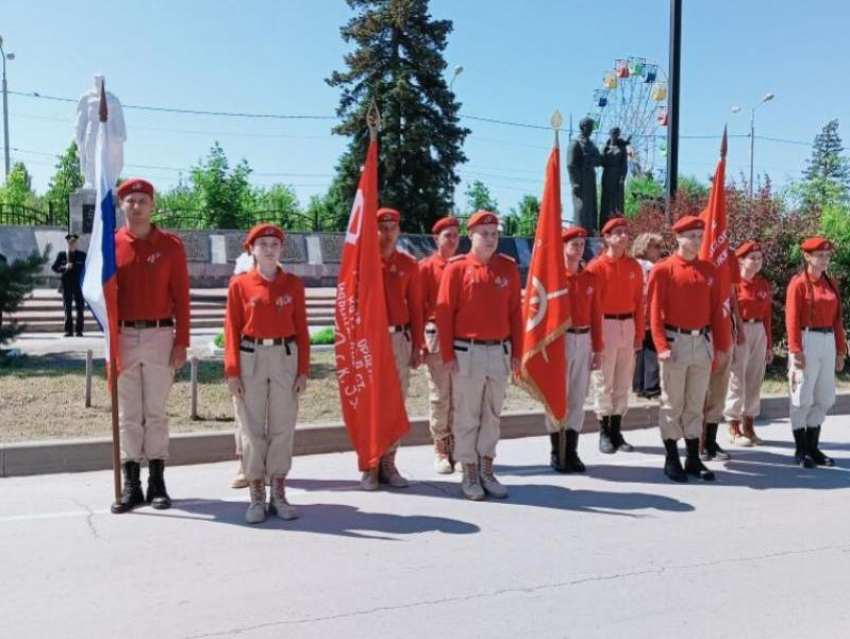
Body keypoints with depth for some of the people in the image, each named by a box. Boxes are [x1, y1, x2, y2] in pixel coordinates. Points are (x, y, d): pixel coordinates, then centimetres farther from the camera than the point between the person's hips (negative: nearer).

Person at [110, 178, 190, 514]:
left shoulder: (171, 245, 2)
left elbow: (181, 296, 0)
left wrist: (181, 342, -5)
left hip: (160, 336, -1)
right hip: (124, 337, 1)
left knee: (156, 411, 4)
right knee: (128, 413, 6)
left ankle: (157, 481, 12)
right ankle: (131, 484, 13)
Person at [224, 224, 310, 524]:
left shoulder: (293, 284, 5)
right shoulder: (239, 284, 1)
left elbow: (301, 329, 5)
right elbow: (232, 329, 0)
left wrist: (303, 370, 0)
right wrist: (232, 371, -6)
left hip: (285, 358, 1)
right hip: (251, 358, -1)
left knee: (283, 428, 5)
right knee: (253, 429, 4)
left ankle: (279, 495, 17)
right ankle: (256, 497, 14)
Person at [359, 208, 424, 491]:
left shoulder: (409, 264, 5)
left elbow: (416, 307, 6)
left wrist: (417, 345, 4)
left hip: (399, 338, 2)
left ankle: (388, 464, 16)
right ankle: (369, 466, 9)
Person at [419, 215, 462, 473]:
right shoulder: (426, 267, -1)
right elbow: (418, 306, -2)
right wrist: (419, 341, -5)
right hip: (437, 335, -3)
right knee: (439, 397, 2)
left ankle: (458, 448, 16)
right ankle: (440, 451, 11)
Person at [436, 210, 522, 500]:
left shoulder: (509, 267, 5)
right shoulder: (457, 267, -5)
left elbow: (515, 311, 7)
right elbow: (444, 312, -6)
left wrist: (516, 353, 5)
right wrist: (448, 354, -10)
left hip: (500, 351, 4)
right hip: (467, 352, -3)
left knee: (492, 414, 12)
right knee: (467, 417, 4)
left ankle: (487, 472, 24)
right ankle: (470, 475, 16)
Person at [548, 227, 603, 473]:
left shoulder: (590, 277, 9)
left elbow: (595, 314, 10)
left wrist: (598, 349, 9)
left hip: (583, 340, 5)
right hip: (560, 339, -5)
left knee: (578, 398, 8)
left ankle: (572, 452, 17)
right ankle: (557, 454, 11)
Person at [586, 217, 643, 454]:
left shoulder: (634, 266, 7)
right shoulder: (596, 266, -6)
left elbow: (639, 301, 9)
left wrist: (639, 333, 7)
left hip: (628, 326, 5)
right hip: (605, 326, -5)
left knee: (624, 381, 10)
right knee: (604, 382, 1)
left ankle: (616, 431, 20)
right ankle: (604, 434, 11)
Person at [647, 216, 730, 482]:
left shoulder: (709, 270, 9)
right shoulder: (663, 269, -6)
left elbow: (716, 309, 11)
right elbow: (655, 310, -9)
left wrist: (721, 344, 7)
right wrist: (662, 345, -16)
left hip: (703, 342, 5)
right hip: (676, 342, -5)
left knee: (696, 404, 11)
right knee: (672, 404, 3)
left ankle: (694, 459, 19)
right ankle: (672, 460, 11)